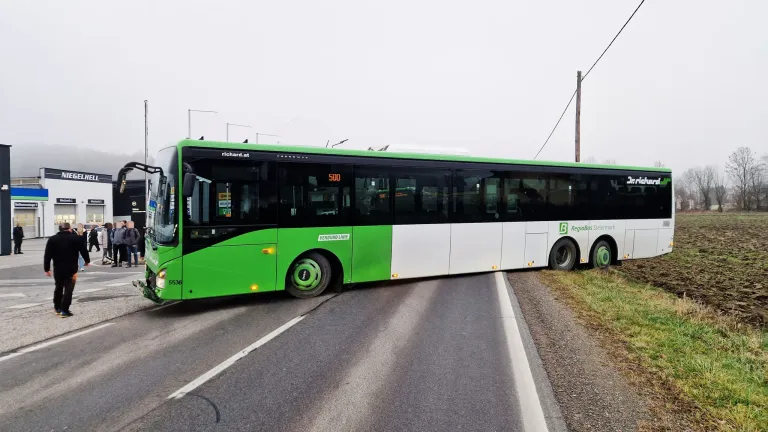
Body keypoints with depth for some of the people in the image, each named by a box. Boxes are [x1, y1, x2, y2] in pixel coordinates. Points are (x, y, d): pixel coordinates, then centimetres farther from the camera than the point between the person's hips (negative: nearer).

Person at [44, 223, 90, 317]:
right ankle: (64, 311, -4)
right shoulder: (76, 239, -3)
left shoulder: (52, 239, 6)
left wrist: (46, 269, 7)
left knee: (58, 287, 21)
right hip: (71, 269, -4)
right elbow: (84, 250, 0)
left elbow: (47, 255, 3)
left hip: (58, 268, 4)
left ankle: (57, 308, 30)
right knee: (68, 289, -1)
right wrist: (87, 261, 17)